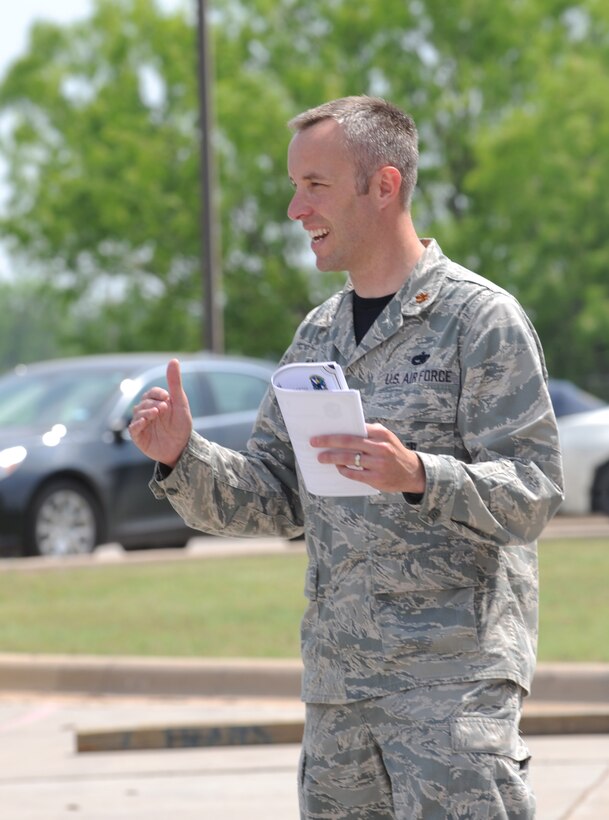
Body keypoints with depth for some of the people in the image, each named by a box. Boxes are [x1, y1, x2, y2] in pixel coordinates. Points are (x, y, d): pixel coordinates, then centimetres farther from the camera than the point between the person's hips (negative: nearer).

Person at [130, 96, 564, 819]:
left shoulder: (480, 318, -5)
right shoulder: (317, 335, 16)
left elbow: (534, 494, -11)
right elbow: (275, 500, 14)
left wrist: (417, 476, -28)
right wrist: (183, 460, -3)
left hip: (453, 676, -6)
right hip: (335, 679, 6)